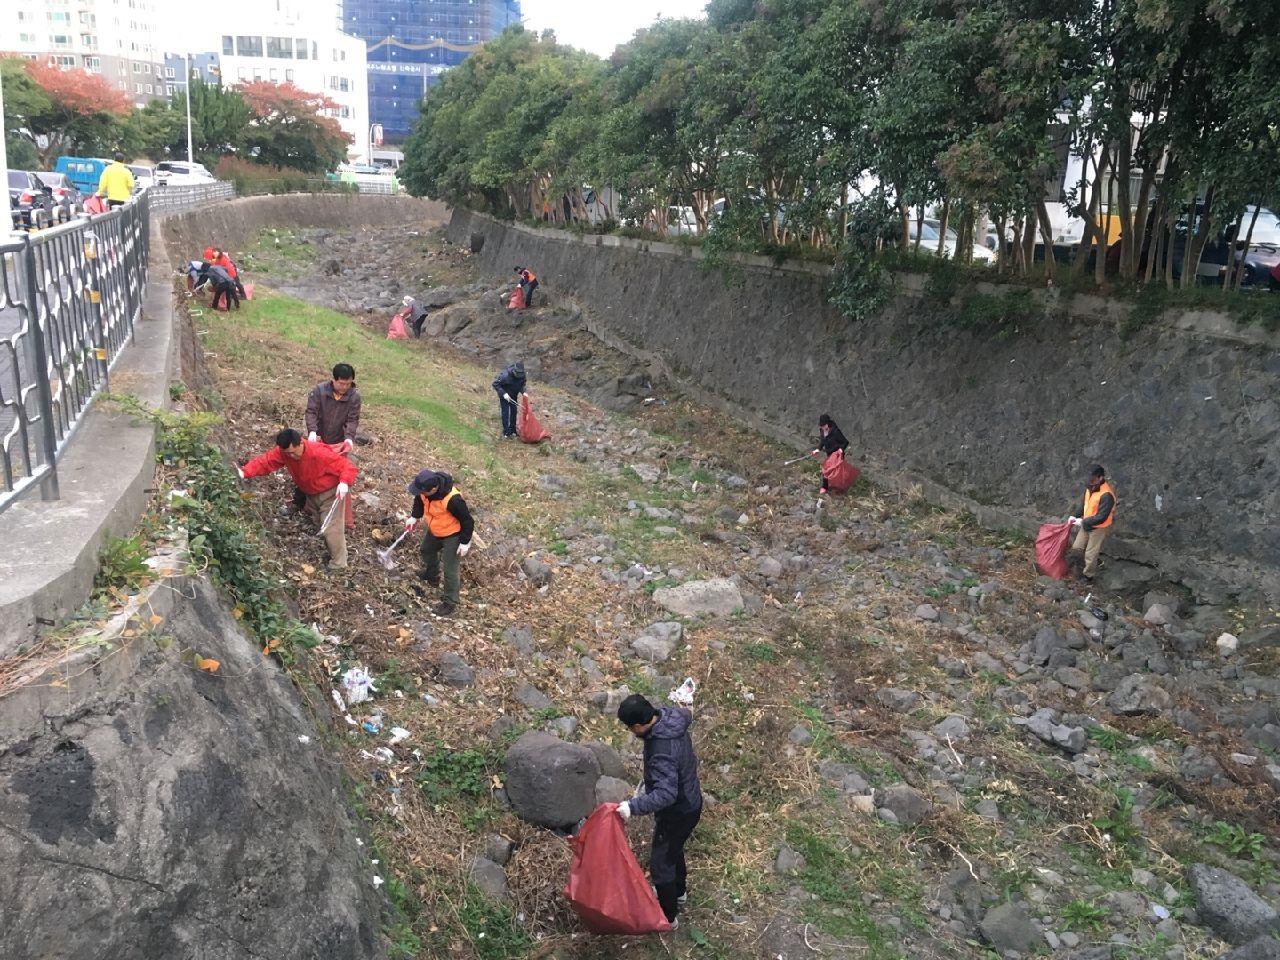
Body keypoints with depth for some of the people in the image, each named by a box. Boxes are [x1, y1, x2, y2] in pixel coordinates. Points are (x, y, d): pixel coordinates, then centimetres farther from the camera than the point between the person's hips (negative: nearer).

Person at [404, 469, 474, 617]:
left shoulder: (452, 500, -42)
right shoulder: (425, 489, -23)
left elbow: (466, 520, -27)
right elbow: (420, 500, 4)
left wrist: (465, 542, -19)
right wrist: (414, 517, -1)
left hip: (452, 535, -8)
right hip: (434, 530, 8)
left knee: (450, 570, -2)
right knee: (426, 550, 31)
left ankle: (450, 602, 17)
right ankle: (432, 576, 60)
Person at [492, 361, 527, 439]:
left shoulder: (522, 375, -19)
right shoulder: (505, 375, -35)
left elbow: (522, 384, 1)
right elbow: (495, 384, -26)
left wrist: (523, 392, -19)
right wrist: (504, 394, -31)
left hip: (514, 396, 5)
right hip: (504, 396, -5)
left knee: (513, 412, 10)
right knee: (505, 413, -3)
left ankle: (512, 431, 24)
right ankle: (506, 432, 6)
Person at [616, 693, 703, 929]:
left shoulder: (662, 752, -40)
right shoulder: (667, 716, -14)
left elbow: (666, 794, -45)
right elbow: (686, 714, 9)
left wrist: (633, 807, -51)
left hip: (678, 813, -9)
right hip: (690, 801, 9)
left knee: (660, 863, 12)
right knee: (674, 849, 31)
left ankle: (668, 916, 32)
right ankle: (678, 892, 55)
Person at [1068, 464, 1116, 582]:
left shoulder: (1106, 495, -32)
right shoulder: (1090, 487, -6)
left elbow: (1101, 517, -30)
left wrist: (1083, 522, -23)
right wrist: (1077, 517, 0)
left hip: (1099, 528, -8)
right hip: (1086, 524, 8)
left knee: (1090, 554, 5)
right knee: (1077, 547, 15)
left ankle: (1088, 575, 25)